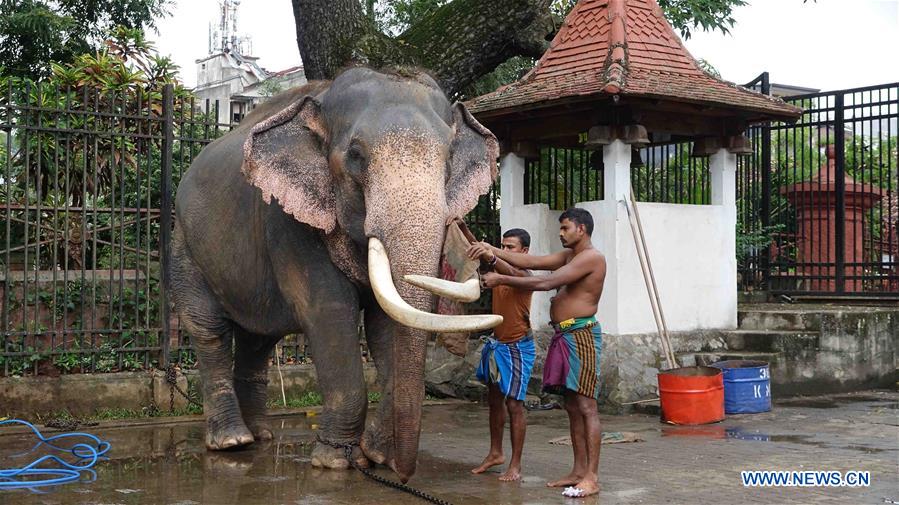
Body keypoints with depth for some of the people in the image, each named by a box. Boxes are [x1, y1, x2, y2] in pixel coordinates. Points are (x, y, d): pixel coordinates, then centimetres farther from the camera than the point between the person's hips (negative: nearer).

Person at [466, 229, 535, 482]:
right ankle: (495, 454, 28)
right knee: (494, 400, 15)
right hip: (496, 344, 7)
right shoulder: (497, 268, 7)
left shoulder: (525, 275, -15)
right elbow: (476, 251, -4)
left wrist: (491, 257, -57)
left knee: (514, 404, -6)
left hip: (517, 347, -7)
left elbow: (512, 273, -38)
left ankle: (515, 465, -1)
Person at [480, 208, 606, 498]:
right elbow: (531, 262, 14)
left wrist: (502, 280, -13)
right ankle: (579, 471, 15)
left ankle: (591, 478, -9)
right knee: (572, 406, 10)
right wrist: (492, 251, 6)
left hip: (581, 335, -10)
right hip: (564, 336, 10)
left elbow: (546, 283, -17)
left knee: (586, 406, -9)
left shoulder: (590, 257, -11)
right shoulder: (569, 256, 19)